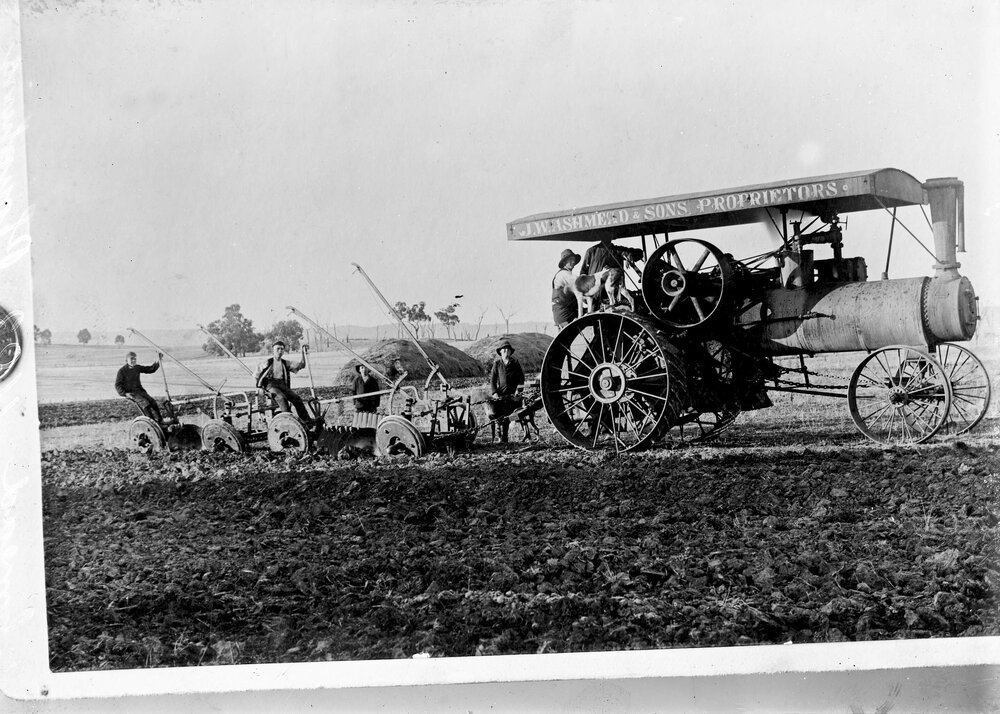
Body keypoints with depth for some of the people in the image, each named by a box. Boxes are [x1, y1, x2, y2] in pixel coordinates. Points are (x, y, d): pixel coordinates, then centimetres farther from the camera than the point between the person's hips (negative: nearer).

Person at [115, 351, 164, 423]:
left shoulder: (137, 368, 9)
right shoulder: (122, 371, -5)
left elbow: (150, 369, 12)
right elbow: (117, 385, -4)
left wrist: (157, 362, -5)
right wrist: (125, 393, -18)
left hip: (139, 390, 6)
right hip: (130, 392, -6)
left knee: (153, 401, -15)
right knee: (144, 402, -28)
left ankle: (160, 421, -14)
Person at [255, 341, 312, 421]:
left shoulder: (285, 363, 17)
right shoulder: (267, 362, 7)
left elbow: (300, 365, 7)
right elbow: (256, 375, 14)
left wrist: (303, 354, -5)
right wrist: (259, 386, 7)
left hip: (283, 385, 4)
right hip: (271, 385, -4)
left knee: (296, 398, -17)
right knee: (281, 397, -34)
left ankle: (307, 419, -19)